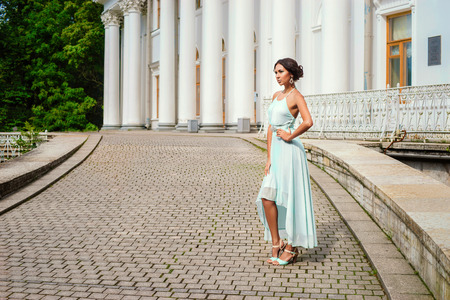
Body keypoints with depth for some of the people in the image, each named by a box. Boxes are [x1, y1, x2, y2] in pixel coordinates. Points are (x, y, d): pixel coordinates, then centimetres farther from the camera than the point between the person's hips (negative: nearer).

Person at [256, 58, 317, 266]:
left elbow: (308, 122, -24)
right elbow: (271, 128, 12)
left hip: (290, 151, -8)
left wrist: (290, 135, -10)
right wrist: (269, 158, 6)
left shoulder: (296, 96, -6)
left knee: (289, 200, -2)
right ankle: (276, 244, 12)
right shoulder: (276, 96, 16)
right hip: (276, 151, 8)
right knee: (266, 198, 2)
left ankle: (291, 248, 9)